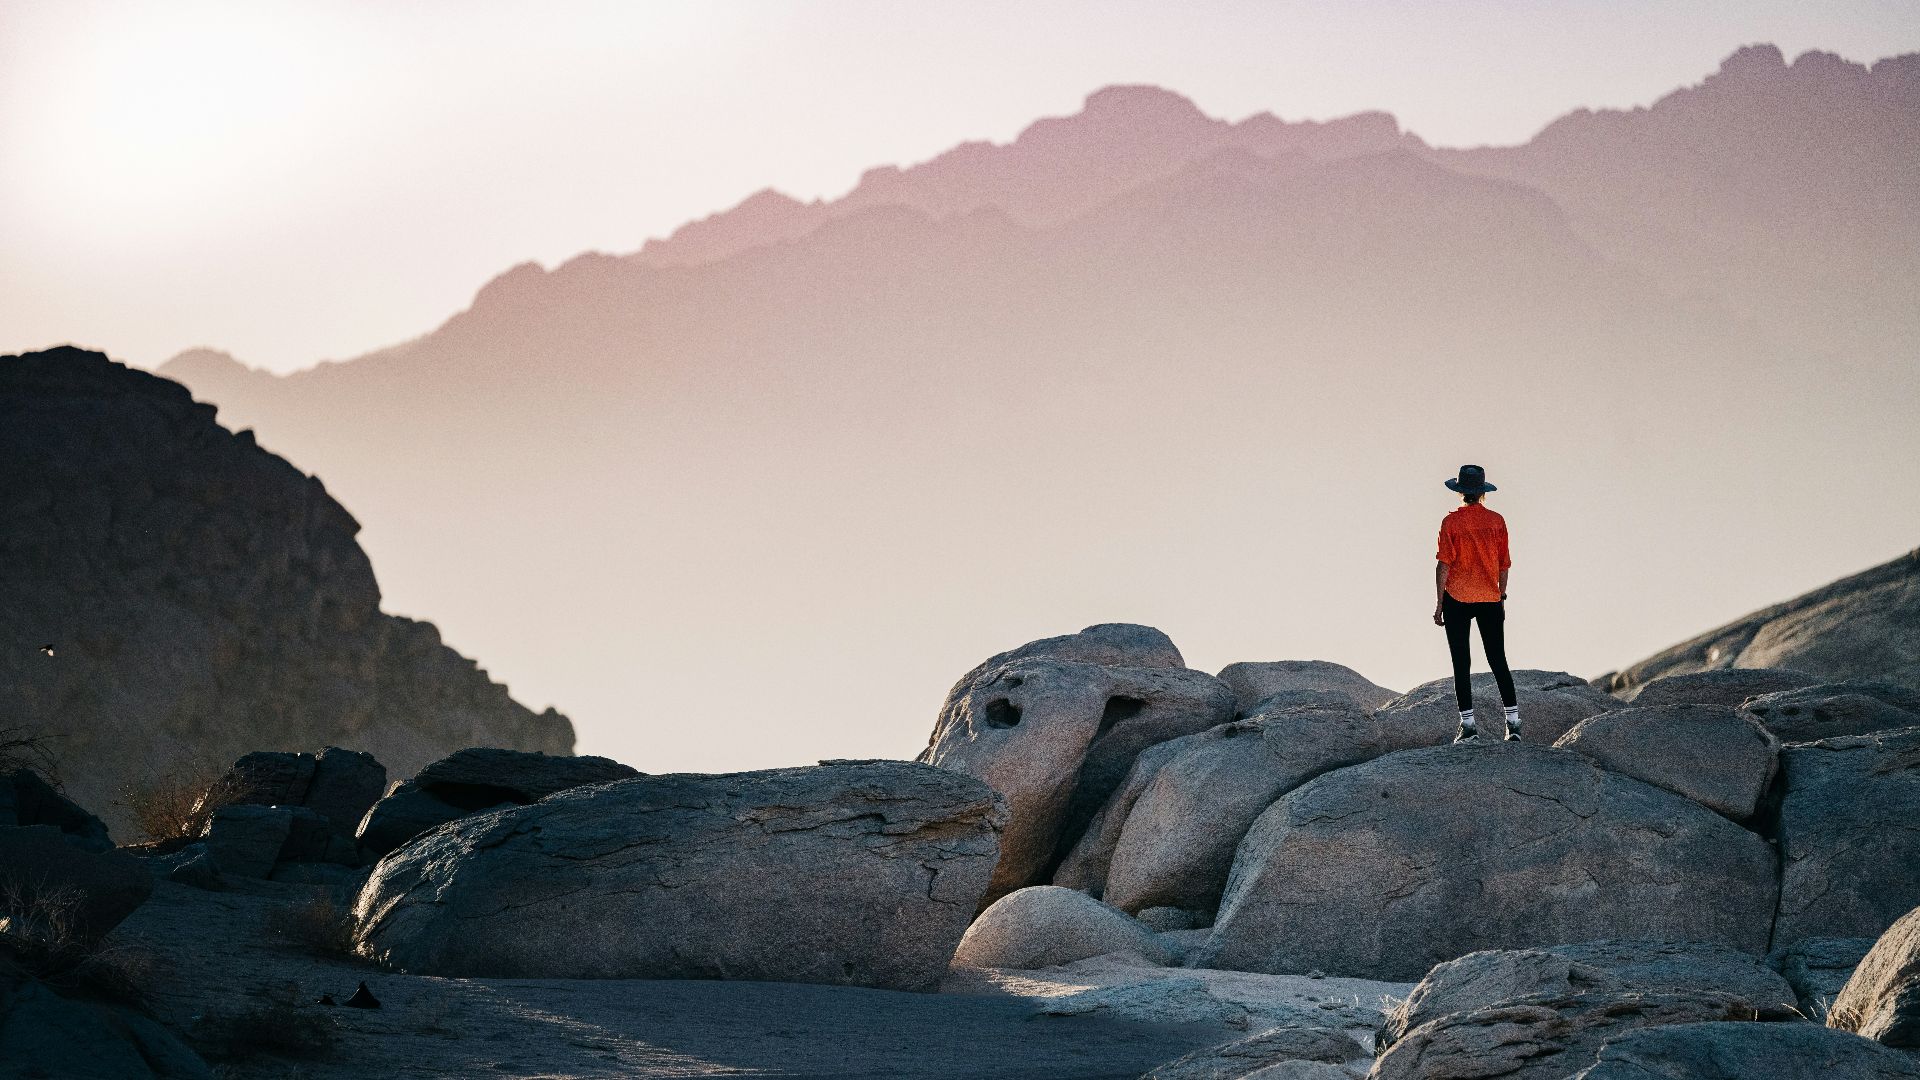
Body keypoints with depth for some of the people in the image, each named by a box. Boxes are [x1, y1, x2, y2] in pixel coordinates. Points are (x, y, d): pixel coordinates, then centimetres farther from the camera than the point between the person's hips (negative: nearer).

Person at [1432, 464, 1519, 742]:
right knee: (1498, 661, 8)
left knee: (1461, 663, 2)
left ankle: (1468, 723, 0)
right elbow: (1504, 565, 7)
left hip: (1457, 599, -3)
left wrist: (1439, 603, -4)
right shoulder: (1496, 521, 2)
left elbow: (1444, 564, -8)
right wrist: (1501, 598, 18)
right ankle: (1513, 721, 4)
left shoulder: (1451, 521, -6)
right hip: (1490, 599, 3)